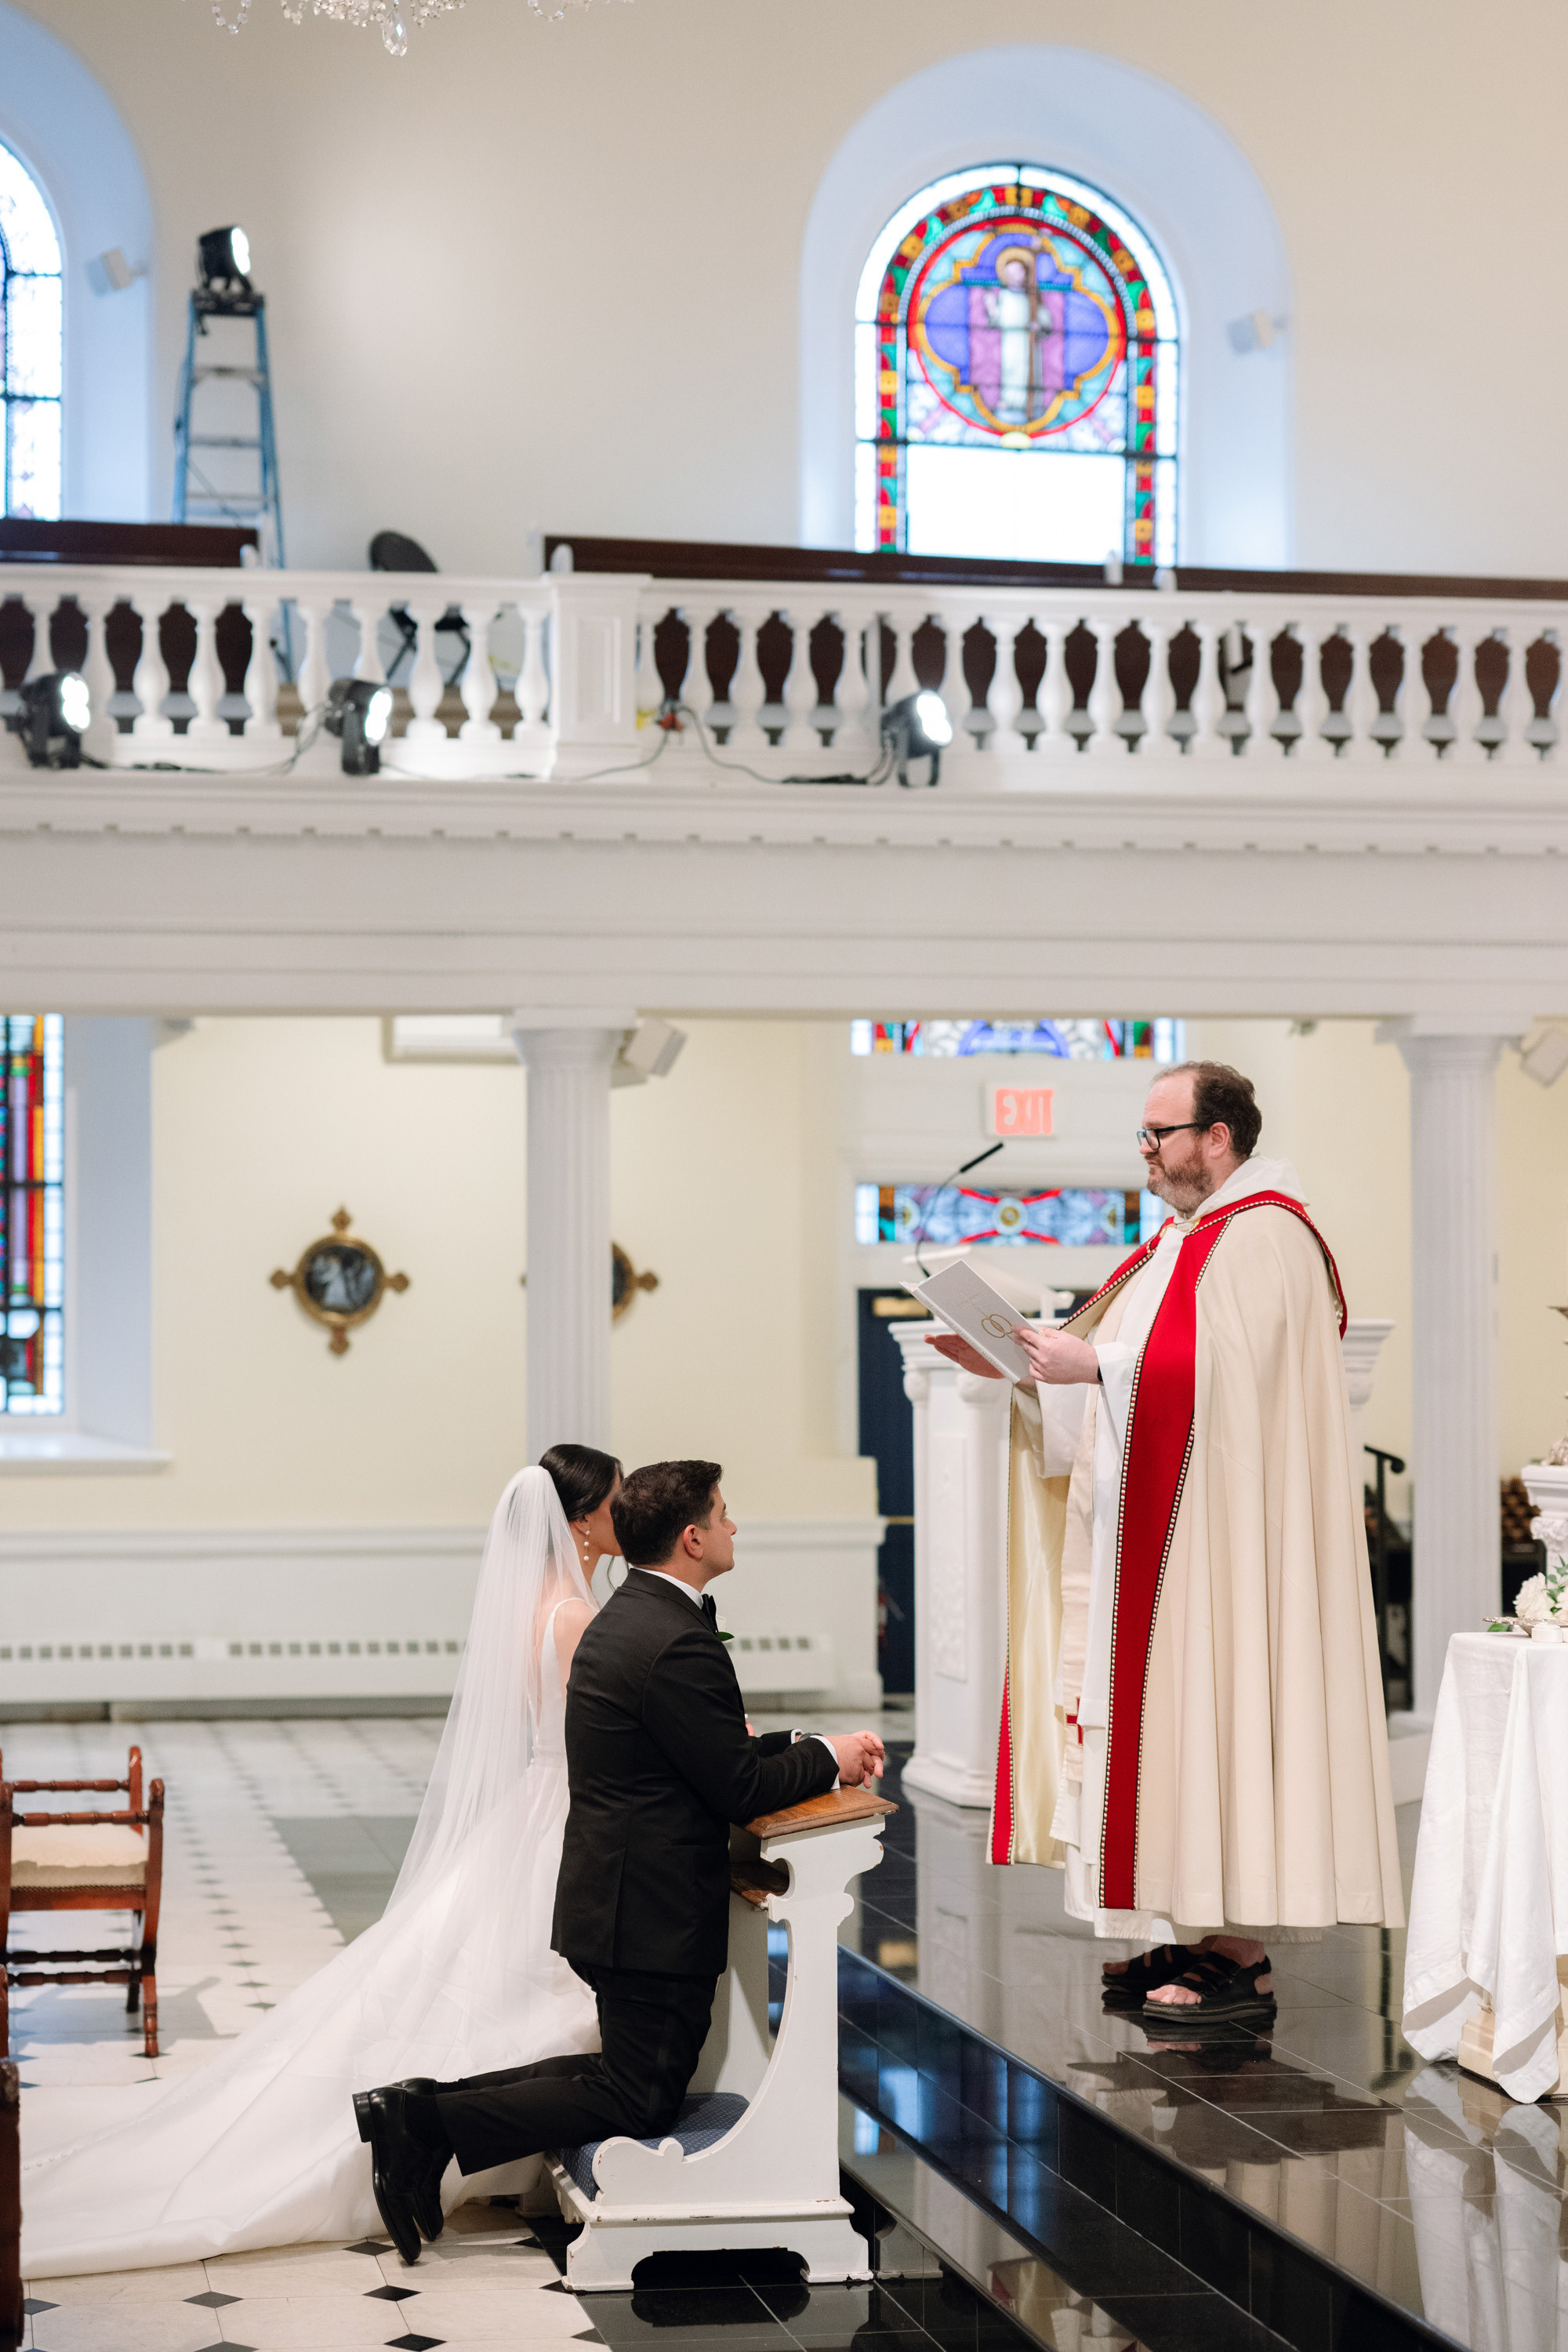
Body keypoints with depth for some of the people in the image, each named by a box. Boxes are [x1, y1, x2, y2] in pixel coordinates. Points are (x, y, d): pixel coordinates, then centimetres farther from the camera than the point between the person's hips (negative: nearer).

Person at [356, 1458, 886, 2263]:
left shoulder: (623, 1619, 11)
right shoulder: (679, 1644, -21)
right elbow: (742, 1789, -18)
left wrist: (811, 1746, 12)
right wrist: (827, 1760, -2)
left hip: (611, 1891, 10)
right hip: (655, 1911, -10)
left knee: (625, 2069, 18)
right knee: (640, 2101, -2)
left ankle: (423, 2106, 8)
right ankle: (432, 2123, -9)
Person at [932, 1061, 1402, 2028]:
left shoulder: (1261, 1236, -11)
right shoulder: (1186, 1240, 20)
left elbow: (1223, 1374, -23)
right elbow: (1128, 1372, 21)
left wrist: (1097, 1365, -22)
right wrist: (1018, 1369, 9)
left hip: (1219, 1539, -10)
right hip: (1149, 1535, 10)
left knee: (1210, 1713, -10)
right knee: (1158, 1721, 7)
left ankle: (1241, 1957, -6)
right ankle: (1192, 1939, 10)